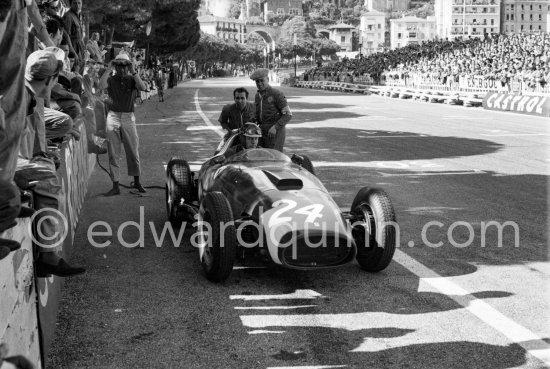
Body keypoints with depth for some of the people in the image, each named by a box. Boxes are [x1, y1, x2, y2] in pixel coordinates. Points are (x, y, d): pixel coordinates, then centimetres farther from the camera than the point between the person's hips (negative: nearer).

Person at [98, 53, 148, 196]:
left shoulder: (132, 79, 6)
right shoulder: (111, 79, 4)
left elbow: (143, 87, -14)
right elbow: (101, 86, -17)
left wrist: (133, 72, -13)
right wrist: (109, 69, -13)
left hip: (128, 117, 0)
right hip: (113, 116, 0)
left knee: (133, 151, 6)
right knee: (113, 153, 1)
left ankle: (137, 181, 25)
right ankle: (115, 186, 7)